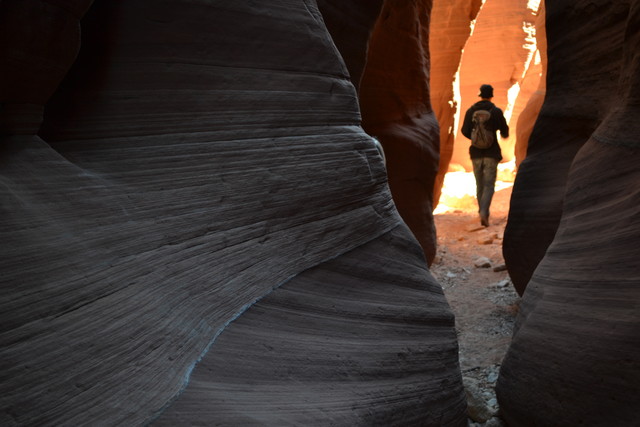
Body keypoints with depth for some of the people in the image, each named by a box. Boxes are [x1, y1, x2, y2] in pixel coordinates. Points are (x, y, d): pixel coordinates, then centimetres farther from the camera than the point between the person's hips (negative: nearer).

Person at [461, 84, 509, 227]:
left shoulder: (471, 111, 0)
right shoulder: (496, 111, -5)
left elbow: (465, 131, -3)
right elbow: (505, 132, -2)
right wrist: (504, 135, 23)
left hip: (476, 153, 2)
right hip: (491, 152, -2)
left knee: (479, 185, 15)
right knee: (489, 185, -1)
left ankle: (483, 212, 24)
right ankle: (483, 212, -19)